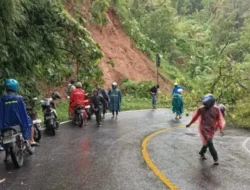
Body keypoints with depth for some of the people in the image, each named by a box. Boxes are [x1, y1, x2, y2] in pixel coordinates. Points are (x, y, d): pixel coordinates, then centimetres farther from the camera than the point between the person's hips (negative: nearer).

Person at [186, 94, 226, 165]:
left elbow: (220, 119, -4)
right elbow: (195, 117, 2)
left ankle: (202, 153, 45)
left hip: (211, 129, 3)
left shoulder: (216, 109, -8)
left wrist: (221, 129, -14)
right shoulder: (201, 109, -12)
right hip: (204, 129, -3)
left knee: (207, 142, 19)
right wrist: (190, 124, 14)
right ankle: (216, 159, 2)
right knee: (210, 143, -10)